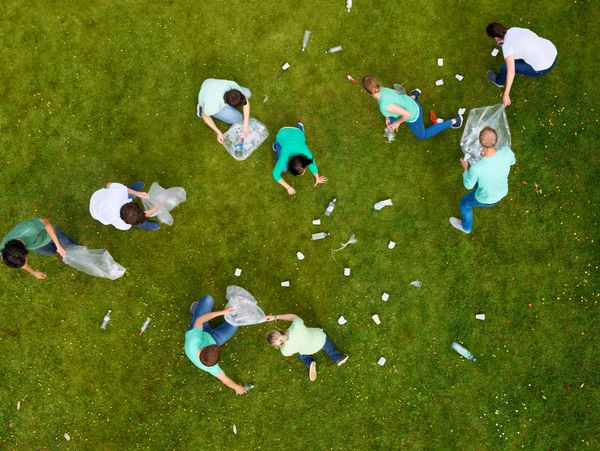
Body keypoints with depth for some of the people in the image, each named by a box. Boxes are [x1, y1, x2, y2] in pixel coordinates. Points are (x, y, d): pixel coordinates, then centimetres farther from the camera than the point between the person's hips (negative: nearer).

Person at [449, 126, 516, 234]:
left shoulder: (476, 168, -42)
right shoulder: (507, 152, -31)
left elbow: (468, 185, -20)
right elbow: (512, 161, -5)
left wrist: (466, 169, -3)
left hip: (486, 200, -4)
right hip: (502, 192, 4)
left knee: (465, 203, 26)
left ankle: (466, 226, 53)